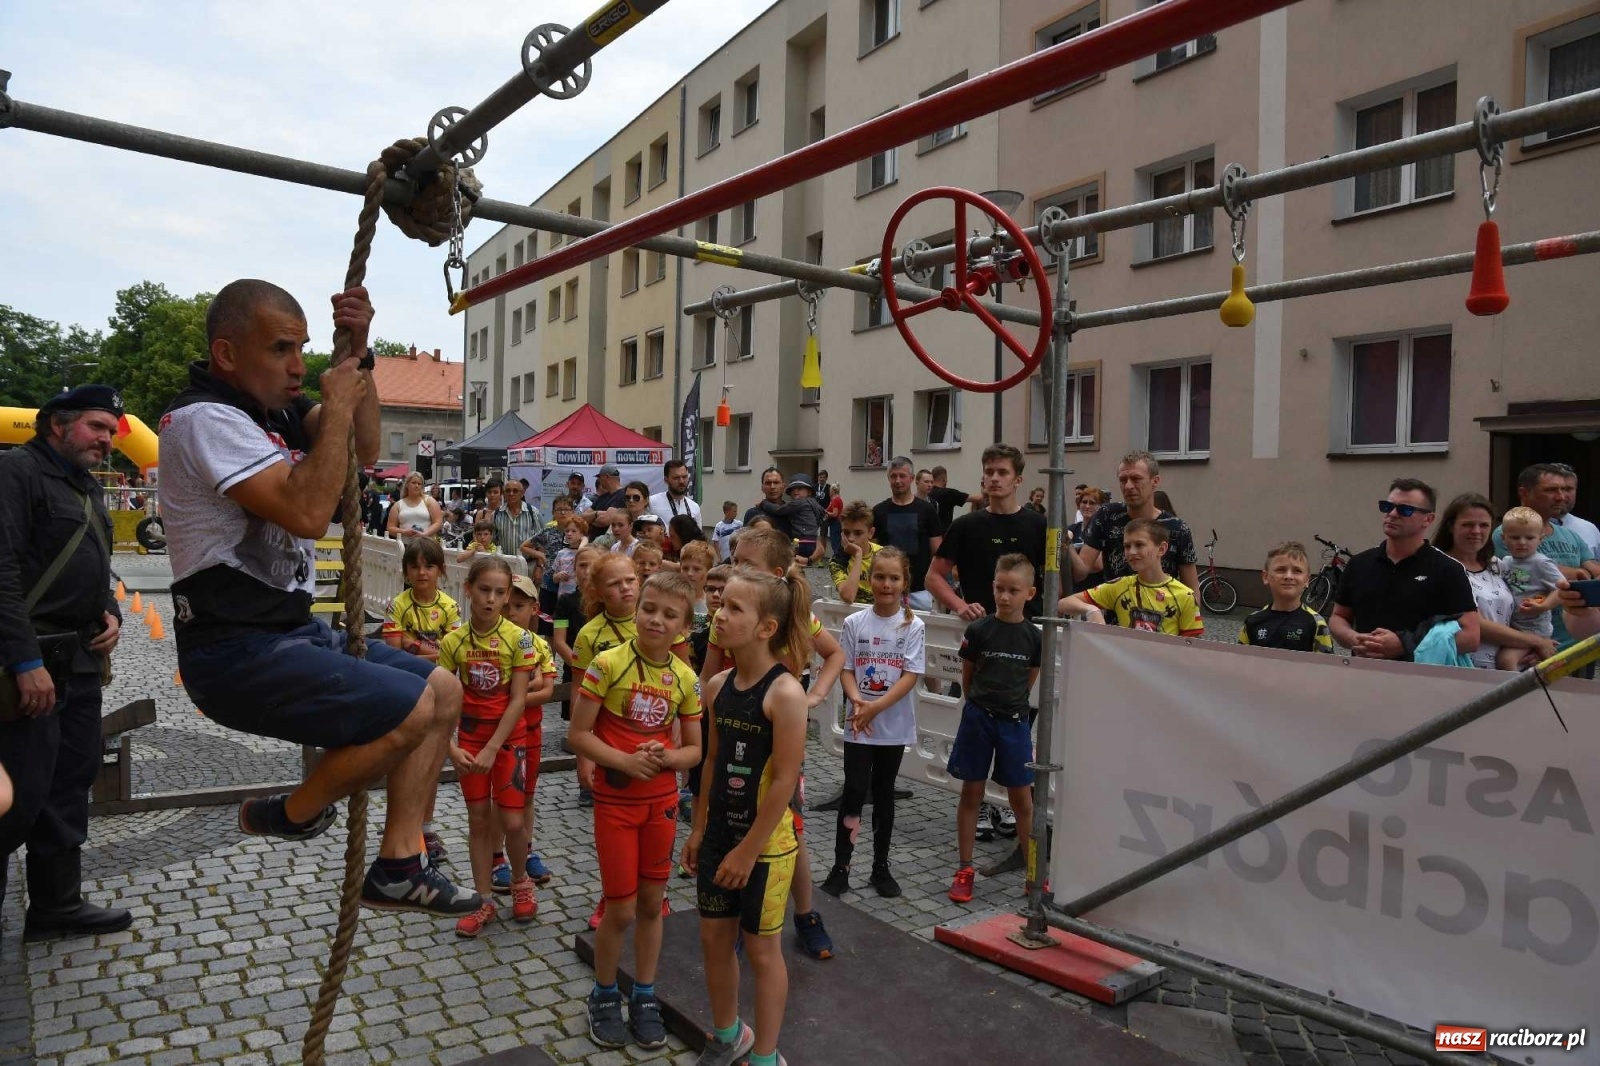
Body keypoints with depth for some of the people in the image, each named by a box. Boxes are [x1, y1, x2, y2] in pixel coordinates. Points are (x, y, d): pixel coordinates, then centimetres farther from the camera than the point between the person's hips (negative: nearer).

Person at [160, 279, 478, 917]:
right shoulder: (205, 418, -17)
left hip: (290, 629, 10)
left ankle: (396, 868, 9)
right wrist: (337, 404, -17)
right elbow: (306, 512, -28)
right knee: (413, 709, -22)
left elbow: (364, 450, 11)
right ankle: (289, 817, 5)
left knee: (445, 690, 5)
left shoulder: (269, 408, 11)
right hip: (236, 651, -9)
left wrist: (358, 355, 1)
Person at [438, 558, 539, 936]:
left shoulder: (518, 638, -14)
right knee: (478, 818, 9)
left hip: (508, 736, -2)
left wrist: (491, 749, -17)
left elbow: (518, 700, -14)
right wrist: (451, 747, -14)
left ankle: (520, 879, 26)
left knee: (512, 821, -3)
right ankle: (484, 902, 22)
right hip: (470, 736, 2)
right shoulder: (453, 641, -6)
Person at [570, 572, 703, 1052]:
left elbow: (693, 749, 3)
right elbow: (578, 734, -12)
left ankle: (644, 995, 33)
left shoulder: (685, 678, -4)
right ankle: (604, 994, 29)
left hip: (662, 801, 4)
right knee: (621, 909, 4)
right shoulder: (608, 664, -15)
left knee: (652, 903, 14)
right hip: (616, 801, -3)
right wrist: (624, 761, -23)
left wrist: (666, 758, -17)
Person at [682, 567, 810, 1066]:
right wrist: (698, 830, 11)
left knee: (761, 949, 9)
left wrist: (749, 849, -16)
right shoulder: (719, 685, -1)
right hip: (721, 833, 7)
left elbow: (785, 780, -21)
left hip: (765, 841, -7)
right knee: (714, 937, 19)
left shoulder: (785, 693, -22)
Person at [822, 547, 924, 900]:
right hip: (859, 725, 0)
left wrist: (875, 707, -20)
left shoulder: (912, 626, -5)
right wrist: (857, 701, -20)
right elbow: (846, 670, -1)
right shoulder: (854, 623, -2)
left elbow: (911, 675, -11)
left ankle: (881, 866, 24)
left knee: (884, 793, 12)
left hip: (894, 725, 0)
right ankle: (840, 867, 8)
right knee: (855, 791, -4)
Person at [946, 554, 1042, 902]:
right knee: (971, 794, 7)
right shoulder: (978, 630, -7)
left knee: (1022, 798, 7)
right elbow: (967, 677, 5)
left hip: (1014, 721, 1)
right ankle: (965, 870, 17)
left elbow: (1030, 680, 12)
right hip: (978, 718, -1)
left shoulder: (1032, 636, -2)